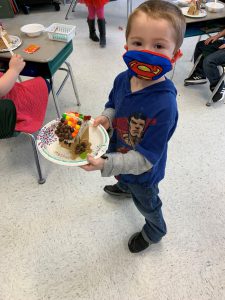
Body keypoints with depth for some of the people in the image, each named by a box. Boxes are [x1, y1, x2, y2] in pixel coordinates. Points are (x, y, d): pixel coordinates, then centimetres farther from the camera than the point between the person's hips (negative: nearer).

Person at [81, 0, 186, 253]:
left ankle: (155, 231, 60)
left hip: (144, 173, -6)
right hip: (120, 153, 6)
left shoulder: (164, 105, -38)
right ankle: (125, 188, 78)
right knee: (124, 179, 39)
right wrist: (105, 118, -17)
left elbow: (145, 159, -34)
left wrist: (106, 164, -41)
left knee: (146, 203, 25)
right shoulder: (123, 79, -18)